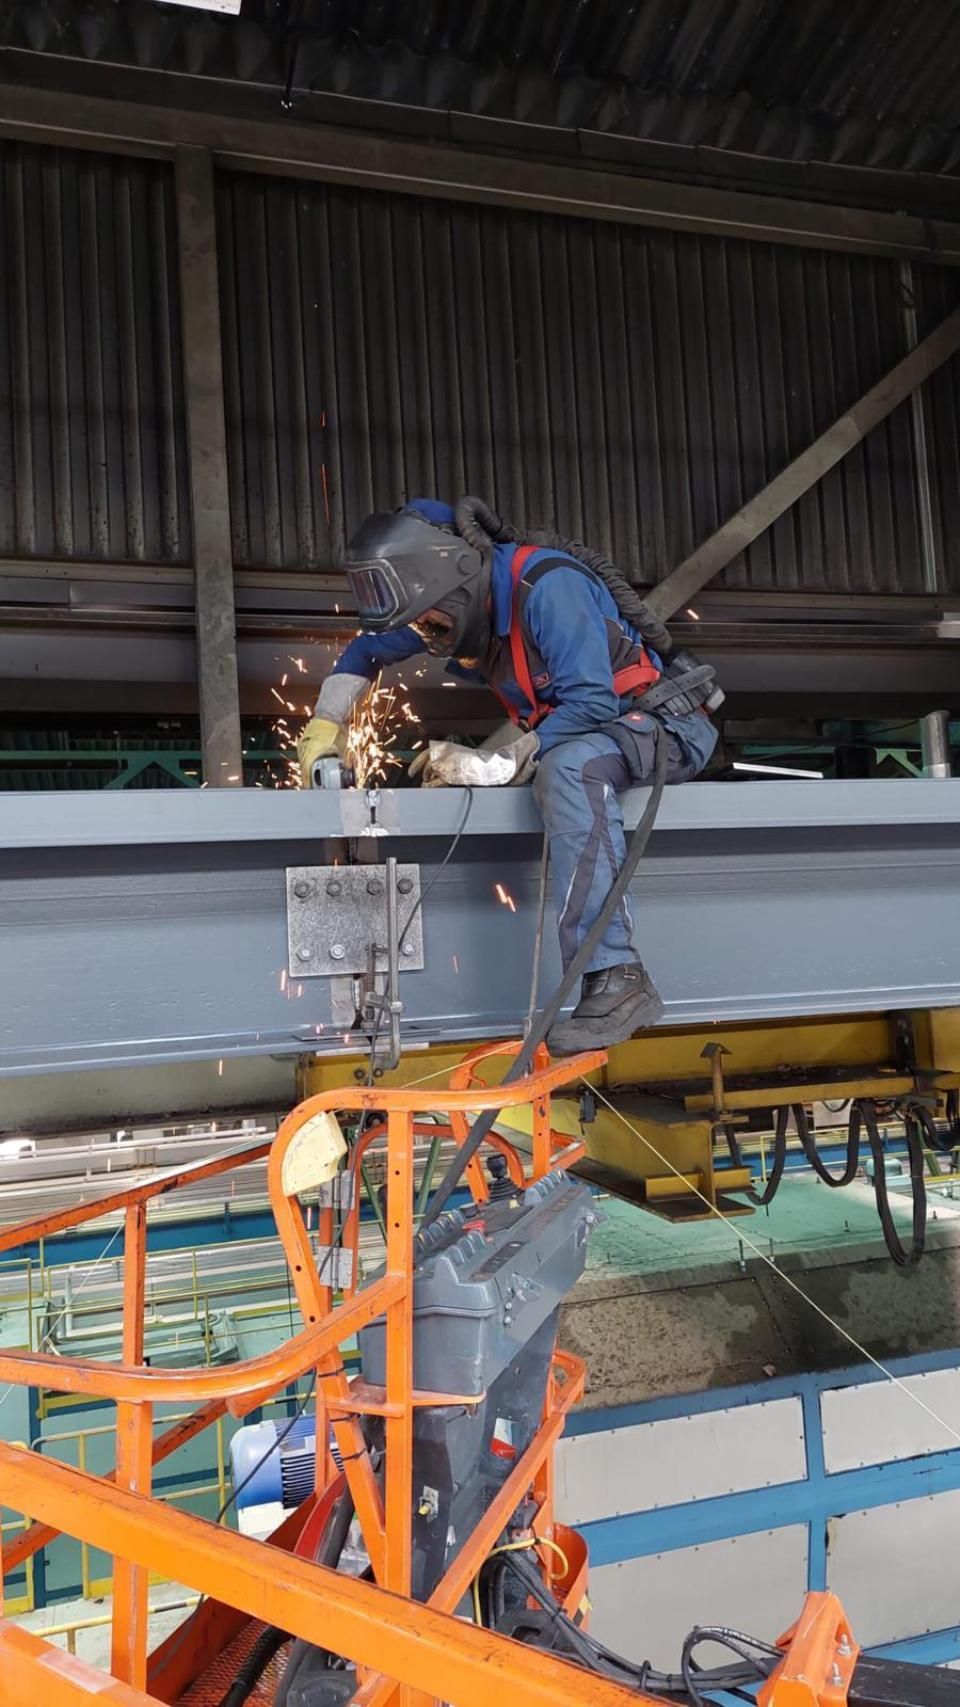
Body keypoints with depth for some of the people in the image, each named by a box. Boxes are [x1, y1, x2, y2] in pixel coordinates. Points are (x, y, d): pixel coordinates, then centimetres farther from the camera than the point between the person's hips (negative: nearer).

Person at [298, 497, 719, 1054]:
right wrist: (325, 726, 2)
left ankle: (616, 978, -41)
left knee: (568, 766, -38)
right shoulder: (462, 598, 0)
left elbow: (591, 704, -29)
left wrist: (488, 767, -30)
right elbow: (368, 650, 15)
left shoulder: (547, 585, -25)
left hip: (668, 723, -8)